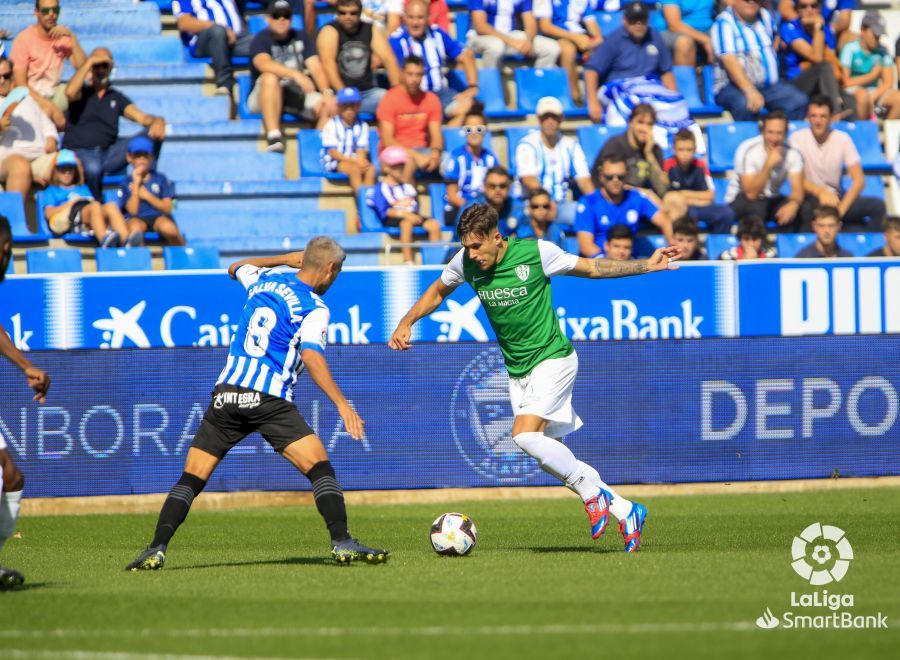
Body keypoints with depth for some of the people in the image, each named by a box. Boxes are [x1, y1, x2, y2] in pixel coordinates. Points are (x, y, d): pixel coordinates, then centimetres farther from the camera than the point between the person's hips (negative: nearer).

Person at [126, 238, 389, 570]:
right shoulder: (314, 307, 0)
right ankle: (342, 542, -12)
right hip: (270, 401, -5)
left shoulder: (264, 280, 17)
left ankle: (157, 549, -7)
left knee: (190, 480, 6)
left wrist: (285, 259, 47)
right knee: (320, 468, 1)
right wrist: (341, 403, -18)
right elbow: (311, 356, -15)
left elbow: (236, 268, 41)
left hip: (226, 394, 5)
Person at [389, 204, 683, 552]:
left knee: (525, 435, -25)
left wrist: (647, 265, -5)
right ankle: (624, 511, 16)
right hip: (518, 372, 6)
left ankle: (592, 494, -9)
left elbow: (592, 267, -1)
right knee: (551, 456, 4)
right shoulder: (465, 263, -4)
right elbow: (437, 292, 16)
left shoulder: (535, 252, -15)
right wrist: (406, 323, 2)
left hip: (552, 358, -6)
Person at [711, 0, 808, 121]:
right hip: (734, 86, -6)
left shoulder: (765, 16, 13)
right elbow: (729, 61, -22)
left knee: (799, 101, -19)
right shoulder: (724, 23, -9)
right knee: (745, 104, -39)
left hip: (771, 86, 6)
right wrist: (750, 91, -35)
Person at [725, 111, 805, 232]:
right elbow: (751, 193, -30)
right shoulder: (748, 151, -23)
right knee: (757, 206, -36)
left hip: (772, 200, 3)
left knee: (794, 211, -27)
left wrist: (793, 204, -43)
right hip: (741, 200, -3)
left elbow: (798, 191, -20)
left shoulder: (792, 153, -12)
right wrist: (768, 164, -39)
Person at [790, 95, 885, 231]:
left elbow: (859, 180, -7)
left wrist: (842, 208, -22)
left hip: (836, 196, 3)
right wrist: (820, 192, -33)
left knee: (877, 205, -22)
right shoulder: (797, 138, -7)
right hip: (810, 197, -3)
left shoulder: (843, 139, -2)